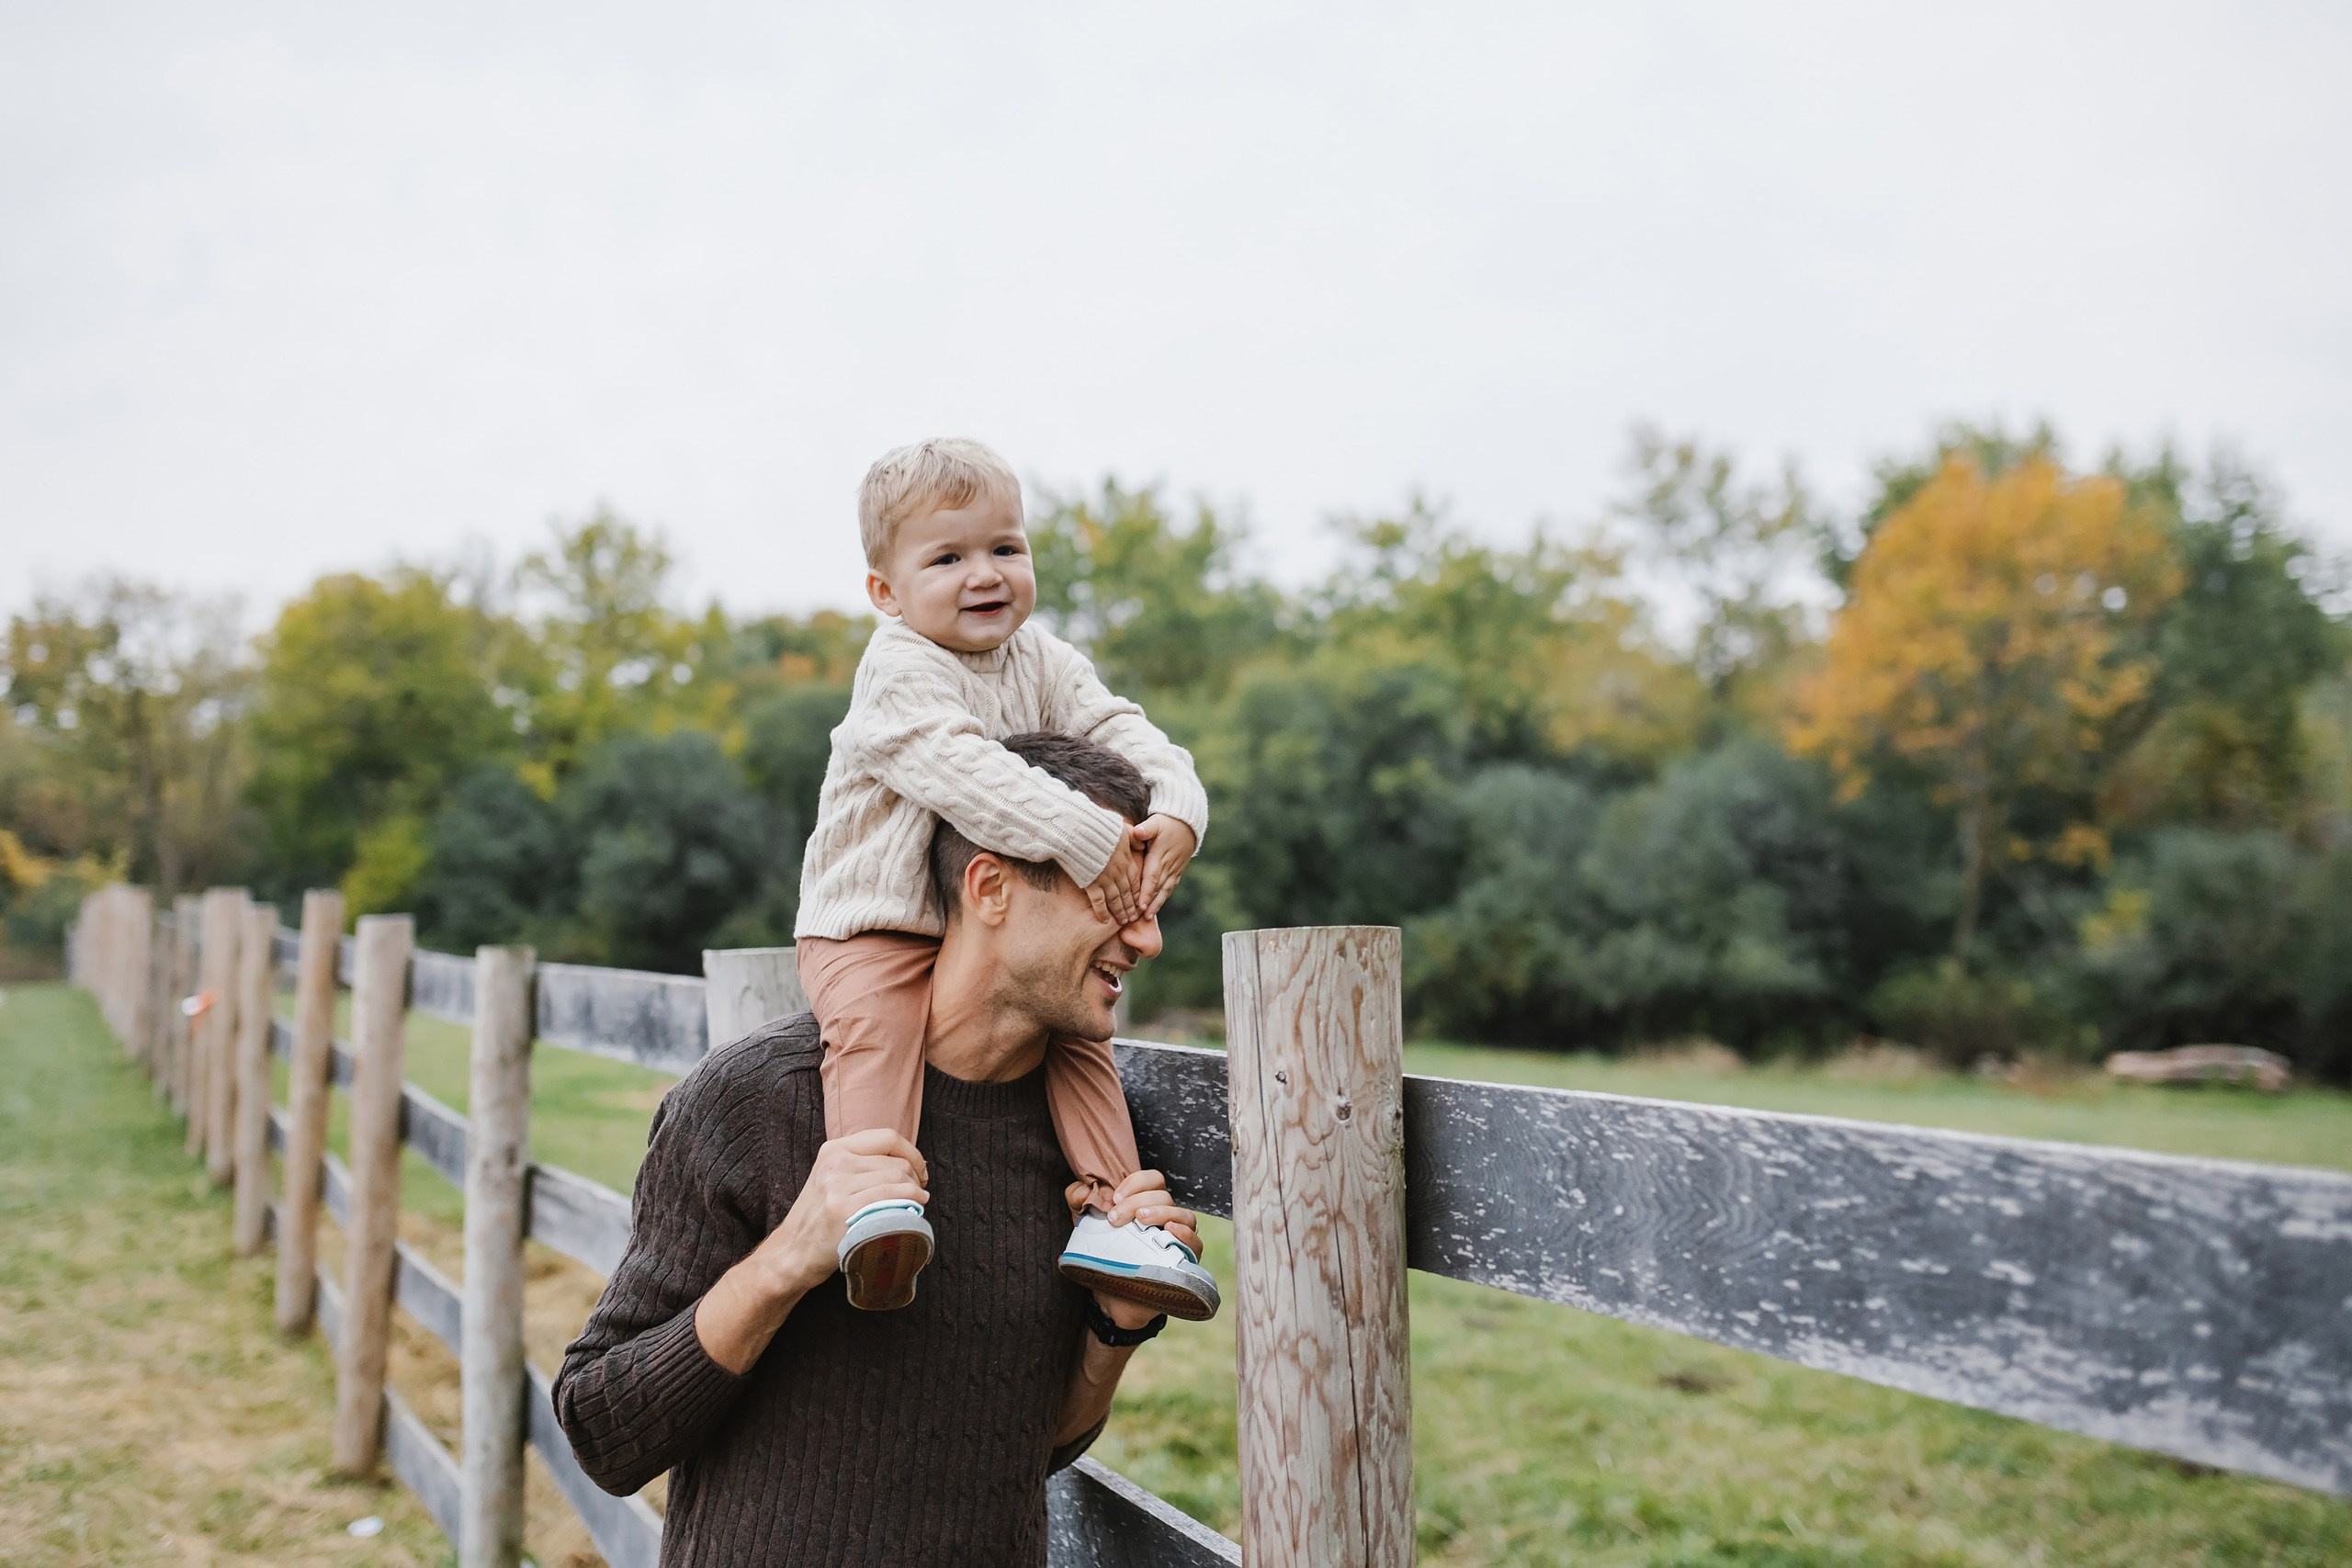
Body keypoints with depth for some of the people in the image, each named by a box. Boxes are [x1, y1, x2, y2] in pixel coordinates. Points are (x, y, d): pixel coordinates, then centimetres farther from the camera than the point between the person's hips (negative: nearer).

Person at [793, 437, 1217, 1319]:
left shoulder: (1043, 663, 4)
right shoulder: (900, 671, -19)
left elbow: (1119, 732, -5)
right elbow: (966, 775, -34)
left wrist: (1175, 811, -27)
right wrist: (1088, 842, -39)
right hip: (871, 931, -6)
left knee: (1080, 1022, -5)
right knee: (875, 1021, -32)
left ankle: (1109, 1213, 1)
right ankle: (873, 1202, -41)